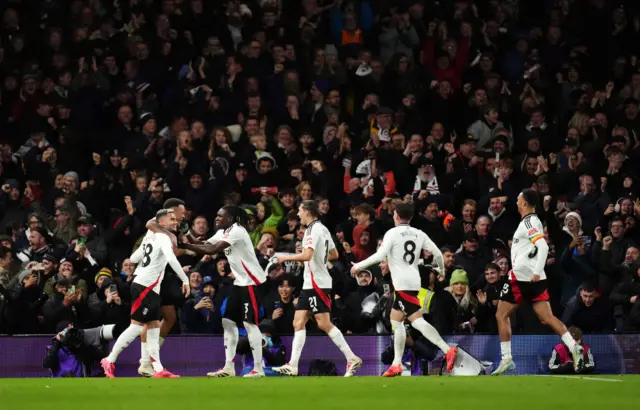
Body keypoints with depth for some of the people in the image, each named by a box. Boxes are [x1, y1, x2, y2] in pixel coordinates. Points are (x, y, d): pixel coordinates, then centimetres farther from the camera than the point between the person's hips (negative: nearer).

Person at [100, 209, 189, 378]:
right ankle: (109, 361, -4)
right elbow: (171, 259, -27)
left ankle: (158, 369, 5)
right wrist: (185, 279, -24)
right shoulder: (163, 238, -10)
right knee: (136, 326, -9)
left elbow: (133, 259, 21)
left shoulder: (150, 236, 17)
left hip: (151, 289, 10)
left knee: (154, 327, 7)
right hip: (144, 287, -10)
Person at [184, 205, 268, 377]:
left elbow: (212, 250, -26)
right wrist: (186, 245, -11)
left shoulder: (237, 231, -19)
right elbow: (205, 246, 6)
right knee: (228, 321, 6)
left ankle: (258, 369, -9)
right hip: (240, 282, 10)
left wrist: (187, 245, -22)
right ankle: (229, 367, 9)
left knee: (250, 323, -11)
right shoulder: (223, 233, 11)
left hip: (252, 281, -10)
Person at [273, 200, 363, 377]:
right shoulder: (322, 229, 15)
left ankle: (352, 358, -5)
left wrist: (285, 258, -14)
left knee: (324, 324, -8)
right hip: (310, 284, 10)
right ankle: (292, 366, 1)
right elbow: (334, 254, 23)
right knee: (298, 322, 4)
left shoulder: (314, 229, -14)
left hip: (318, 283, -10)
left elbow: (307, 255, -26)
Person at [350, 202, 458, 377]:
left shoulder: (392, 233, -5)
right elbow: (438, 253, 10)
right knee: (395, 320, 10)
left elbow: (380, 255, -13)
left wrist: (358, 266, -1)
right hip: (413, 281, 7)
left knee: (417, 321, -13)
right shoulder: (419, 234, 12)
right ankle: (396, 364, 7)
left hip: (403, 283, -7)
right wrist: (441, 270, 31)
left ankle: (447, 350, -28)